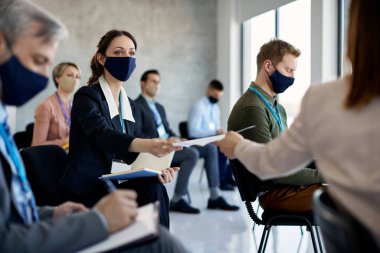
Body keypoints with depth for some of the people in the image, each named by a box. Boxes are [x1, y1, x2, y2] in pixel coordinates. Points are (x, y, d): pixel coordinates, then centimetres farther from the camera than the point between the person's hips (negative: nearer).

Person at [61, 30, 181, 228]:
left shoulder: (129, 104, 14)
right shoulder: (86, 96, -9)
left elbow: (127, 148, 8)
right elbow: (103, 134, -28)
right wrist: (146, 145, -48)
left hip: (113, 185, 6)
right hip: (86, 190, -6)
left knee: (154, 186, -24)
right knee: (152, 190, -26)